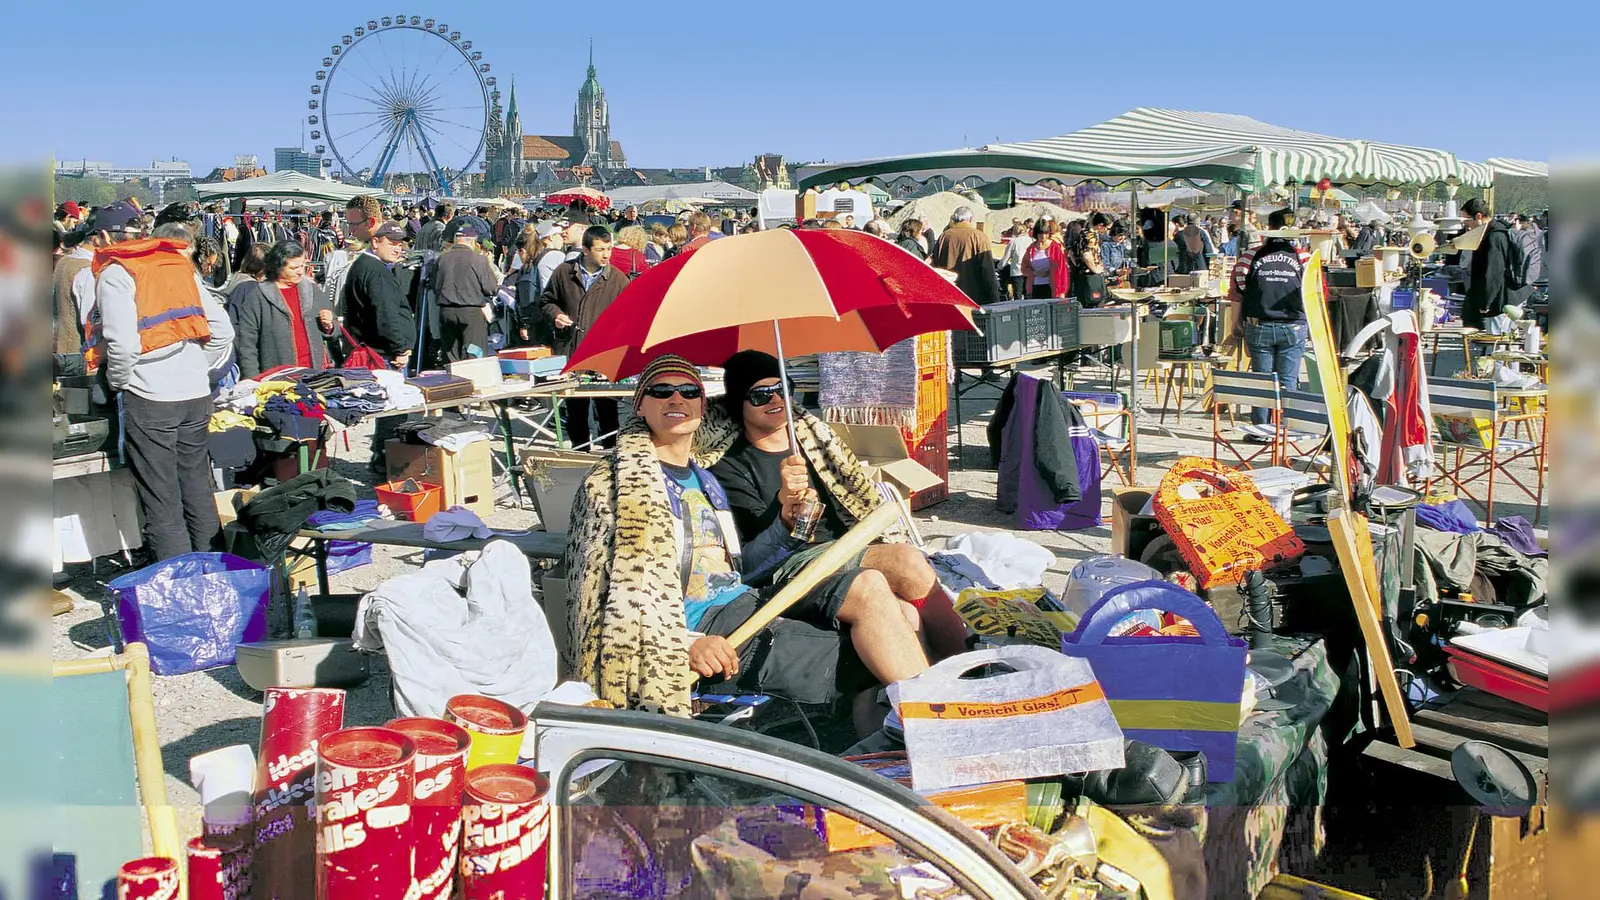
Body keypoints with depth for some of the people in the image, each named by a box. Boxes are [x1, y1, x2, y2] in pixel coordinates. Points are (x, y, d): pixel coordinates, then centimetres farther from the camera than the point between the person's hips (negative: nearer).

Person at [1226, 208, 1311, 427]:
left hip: (1259, 328, 0)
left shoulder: (1250, 256, 0)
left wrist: (1237, 328, 10)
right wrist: (1308, 324, 18)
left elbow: (1237, 294, 2)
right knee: (1287, 382, 5)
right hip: (1293, 328, 0)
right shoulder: (1303, 257, 0)